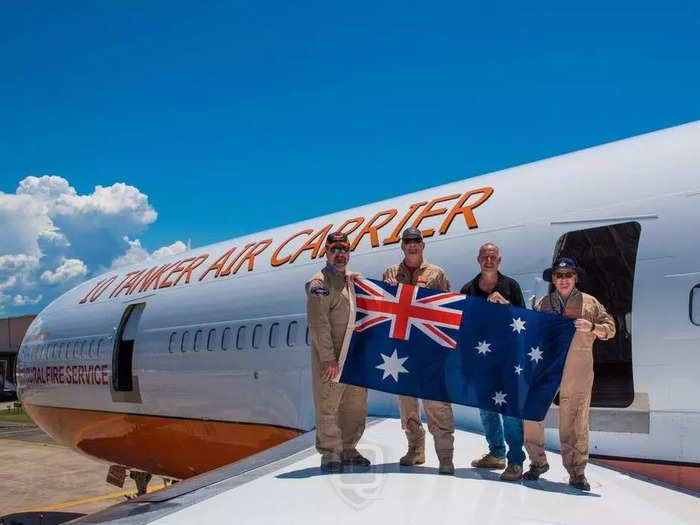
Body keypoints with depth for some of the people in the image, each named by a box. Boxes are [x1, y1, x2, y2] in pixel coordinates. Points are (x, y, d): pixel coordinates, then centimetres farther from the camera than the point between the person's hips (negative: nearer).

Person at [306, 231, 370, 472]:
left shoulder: (354, 279, 15)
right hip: (330, 358, -7)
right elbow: (319, 324, -16)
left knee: (355, 405, 12)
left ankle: (348, 448, 25)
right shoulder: (319, 283, -8)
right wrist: (328, 358, -20)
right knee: (328, 405, -2)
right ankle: (330, 453, 8)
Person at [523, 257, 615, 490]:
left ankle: (577, 472, 9)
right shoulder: (544, 303, 14)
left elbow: (610, 329, 7)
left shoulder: (589, 302, 9)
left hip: (577, 369, -2)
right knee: (530, 414, -1)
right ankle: (538, 463, 15)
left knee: (575, 422, 0)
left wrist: (592, 327, -10)